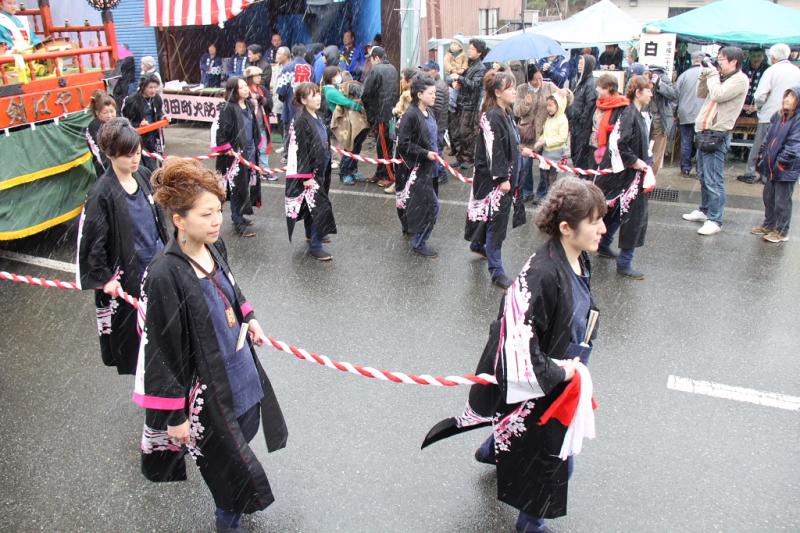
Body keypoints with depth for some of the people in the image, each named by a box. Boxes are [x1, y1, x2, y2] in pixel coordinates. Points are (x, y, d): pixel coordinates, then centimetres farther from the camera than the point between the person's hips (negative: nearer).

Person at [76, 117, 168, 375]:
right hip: (128, 272, -6)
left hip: (157, 263, 6)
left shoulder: (143, 175, -3)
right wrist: (104, 278, -14)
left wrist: (166, 247, 17)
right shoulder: (102, 194, -21)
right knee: (131, 323, 11)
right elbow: (91, 241, -17)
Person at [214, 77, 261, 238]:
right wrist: (228, 150, -18)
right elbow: (221, 133, -18)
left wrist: (256, 145, 17)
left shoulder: (249, 105, 7)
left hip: (250, 153, 8)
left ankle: (240, 216, 31)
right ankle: (238, 223, 10)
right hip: (236, 155, -8)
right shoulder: (228, 109, -16)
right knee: (238, 188, -1)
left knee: (248, 185, 15)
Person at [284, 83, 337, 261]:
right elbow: (300, 150, -21)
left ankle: (311, 234, 39)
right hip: (309, 172, -9)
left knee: (312, 204, 22)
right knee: (321, 206, -7)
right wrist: (306, 177, -21)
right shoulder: (301, 121, -20)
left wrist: (323, 170, 18)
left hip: (319, 168, 9)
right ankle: (315, 246, 2)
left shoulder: (315, 117, 6)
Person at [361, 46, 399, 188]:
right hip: (393, 112, 8)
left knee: (383, 146, -1)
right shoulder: (392, 69, 13)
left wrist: (363, 103, 7)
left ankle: (390, 176, 3)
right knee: (385, 145, 14)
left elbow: (367, 93, -11)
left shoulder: (375, 70, -13)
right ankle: (381, 174, 22)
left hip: (381, 114, -8)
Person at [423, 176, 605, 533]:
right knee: (552, 455, 11)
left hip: (560, 376, 8)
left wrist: (571, 366, 8)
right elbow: (521, 343, -31)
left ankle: (491, 450, 64)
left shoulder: (579, 261, -6)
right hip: (537, 384, -8)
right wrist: (562, 372, -20)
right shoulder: (542, 275, -34)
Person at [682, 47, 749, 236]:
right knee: (703, 176, 19)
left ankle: (715, 220, -5)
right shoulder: (721, 78, 15)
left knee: (713, 180, -9)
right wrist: (704, 76, 4)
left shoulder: (740, 79, -10)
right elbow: (701, 94, 19)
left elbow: (718, 95, -22)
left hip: (716, 135, -9)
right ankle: (705, 210, 32)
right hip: (704, 132, 9)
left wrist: (713, 75, -10)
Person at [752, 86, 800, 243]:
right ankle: (768, 225, 35)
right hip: (771, 167, 8)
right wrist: (763, 156, 11)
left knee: (782, 202, 2)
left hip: (786, 169, -8)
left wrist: (781, 162, -18)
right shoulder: (778, 115, 7)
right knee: (769, 197, 19)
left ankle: (781, 232, 15)